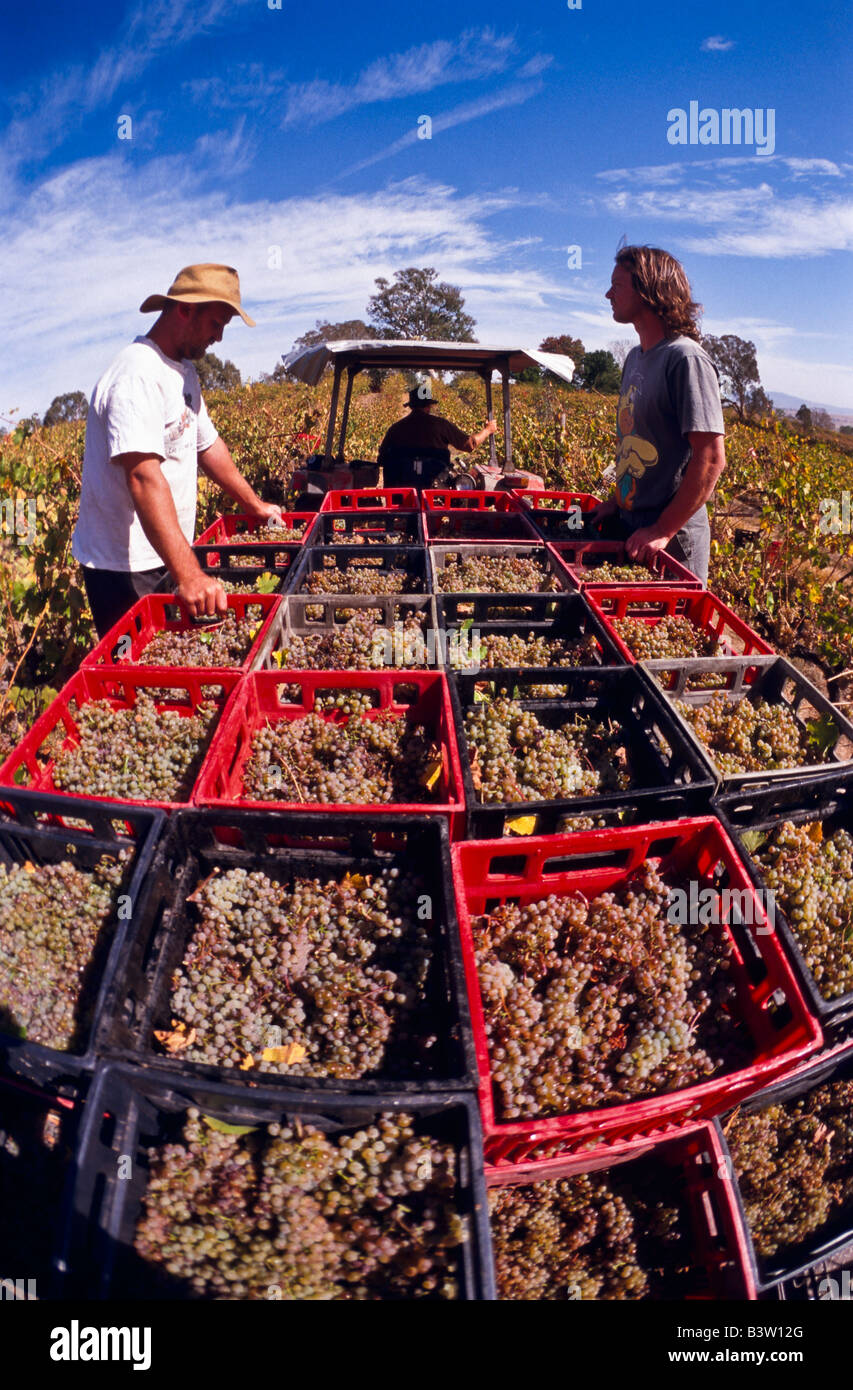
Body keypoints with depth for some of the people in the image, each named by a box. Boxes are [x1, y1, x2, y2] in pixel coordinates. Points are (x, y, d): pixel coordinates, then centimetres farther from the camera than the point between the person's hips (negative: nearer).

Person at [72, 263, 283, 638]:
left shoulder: (184, 372, 11)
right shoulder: (138, 374, -22)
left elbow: (207, 444, 24)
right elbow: (144, 476, -33)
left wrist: (254, 505, 29)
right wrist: (188, 575, -41)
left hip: (165, 559, 9)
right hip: (124, 568, -9)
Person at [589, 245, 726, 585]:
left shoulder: (686, 359, -15)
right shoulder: (635, 358, 12)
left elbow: (711, 458, -21)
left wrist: (663, 532, -23)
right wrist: (617, 501, 10)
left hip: (672, 540, -8)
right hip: (628, 526, 8)